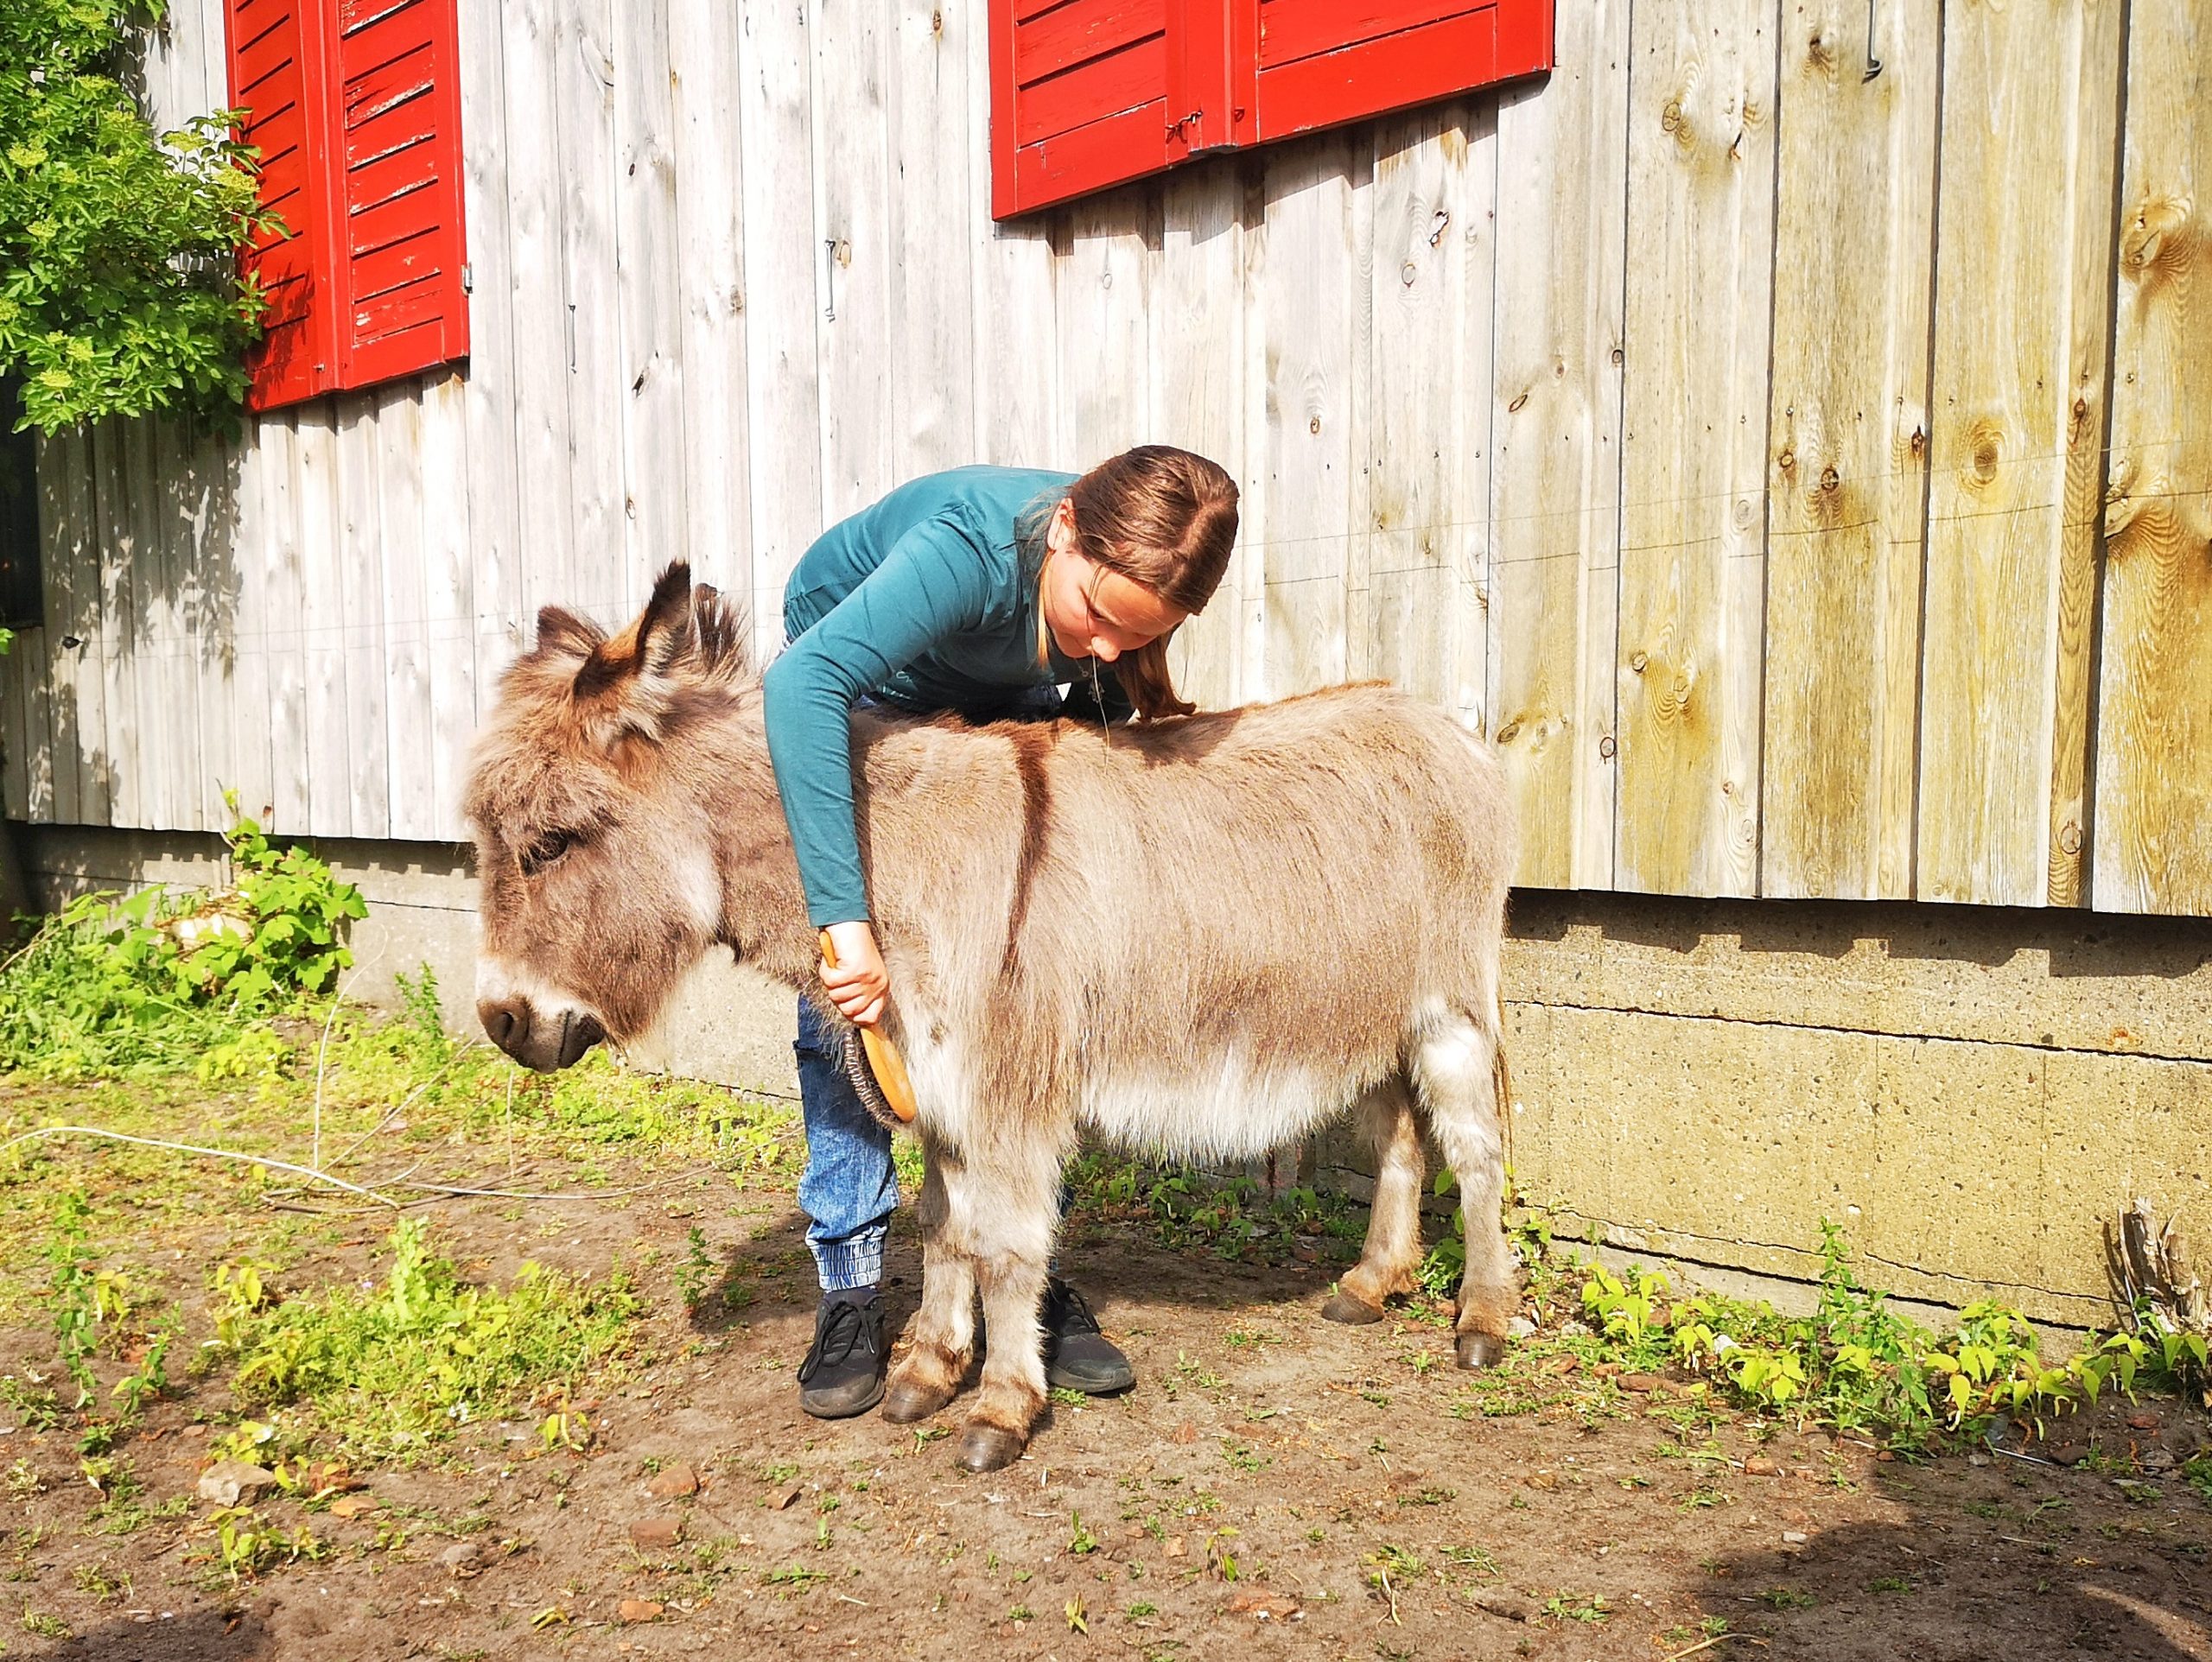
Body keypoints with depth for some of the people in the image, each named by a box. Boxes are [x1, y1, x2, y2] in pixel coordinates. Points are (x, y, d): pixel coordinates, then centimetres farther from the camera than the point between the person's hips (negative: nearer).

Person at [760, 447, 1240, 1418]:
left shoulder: (1135, 589, -27)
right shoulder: (972, 546, -42)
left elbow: (1100, 721, -8)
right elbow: (802, 683, -55)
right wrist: (848, 919, -59)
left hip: (997, 697, 4)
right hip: (858, 677, -4)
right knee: (842, 986, -11)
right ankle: (849, 1285, -1)